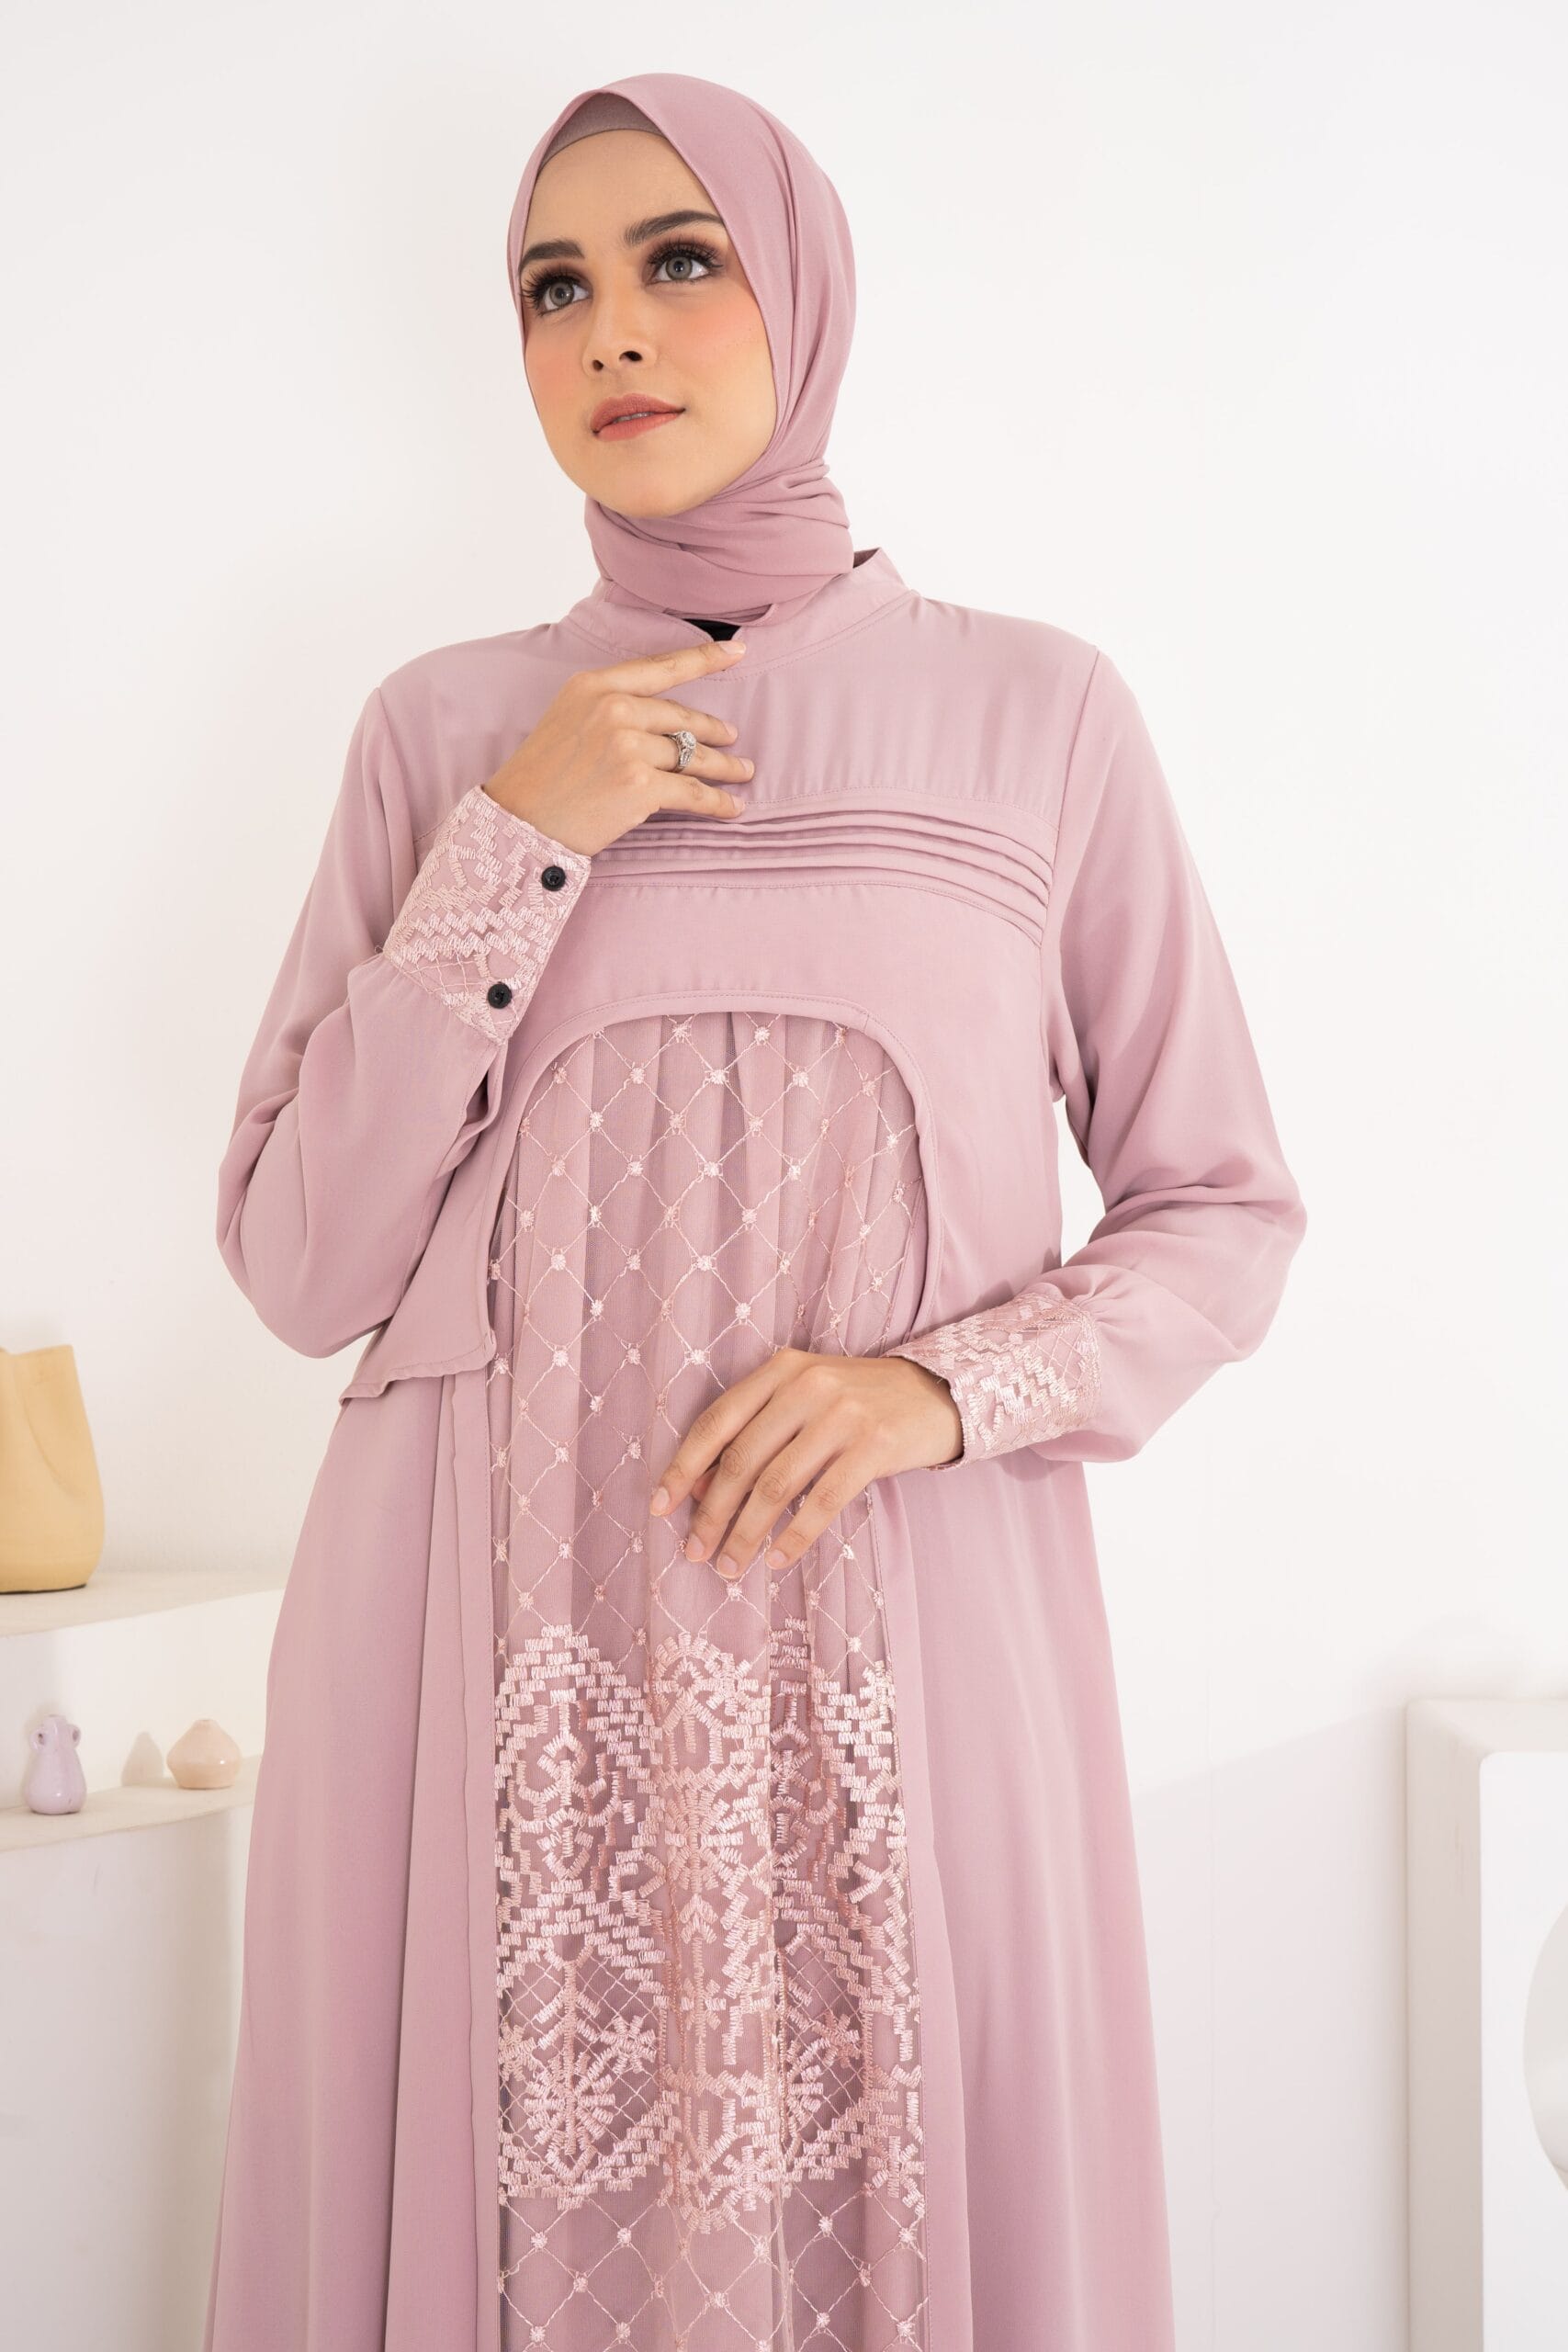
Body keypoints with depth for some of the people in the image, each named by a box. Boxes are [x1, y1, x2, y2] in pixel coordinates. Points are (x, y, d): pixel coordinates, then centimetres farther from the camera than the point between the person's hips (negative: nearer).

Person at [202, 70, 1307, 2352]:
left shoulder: (1035, 710, 3)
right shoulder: (443, 730, 7)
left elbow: (1226, 1216, 6)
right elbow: (299, 1262, 0)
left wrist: (944, 1384, -12)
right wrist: (519, 842, -7)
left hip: (902, 1656, -1)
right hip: (491, 1662, 1)